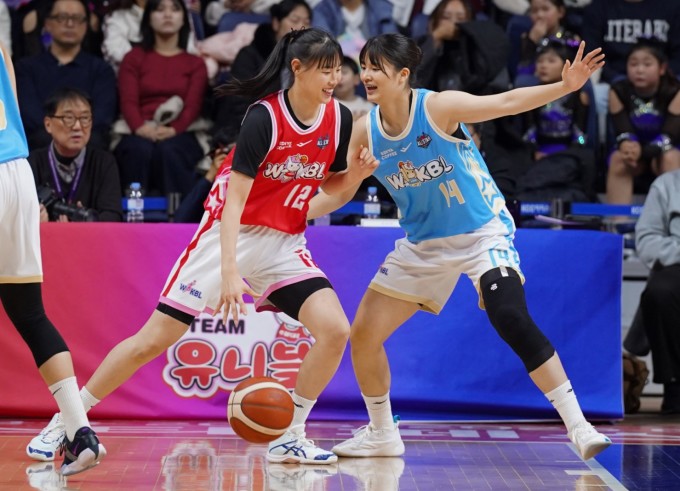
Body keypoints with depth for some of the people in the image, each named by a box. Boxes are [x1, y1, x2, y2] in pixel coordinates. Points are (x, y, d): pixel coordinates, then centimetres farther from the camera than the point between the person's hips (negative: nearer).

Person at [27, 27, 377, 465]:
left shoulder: (339, 119, -4)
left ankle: (290, 438, -3)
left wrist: (356, 174, -11)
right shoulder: (265, 117, -21)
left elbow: (331, 187, 11)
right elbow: (233, 201, -23)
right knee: (154, 339, -5)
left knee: (335, 330, -17)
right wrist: (229, 272, -33)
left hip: (285, 244, 5)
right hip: (231, 235, -5)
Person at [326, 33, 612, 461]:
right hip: (424, 244, 6)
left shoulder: (438, 107, -19)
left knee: (511, 319, -27)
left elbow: (507, 103, -21)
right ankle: (382, 435, 24)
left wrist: (566, 86, -32)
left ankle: (578, 428, -21)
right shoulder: (366, 132, -6)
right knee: (363, 334, 2)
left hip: (483, 233, -6)